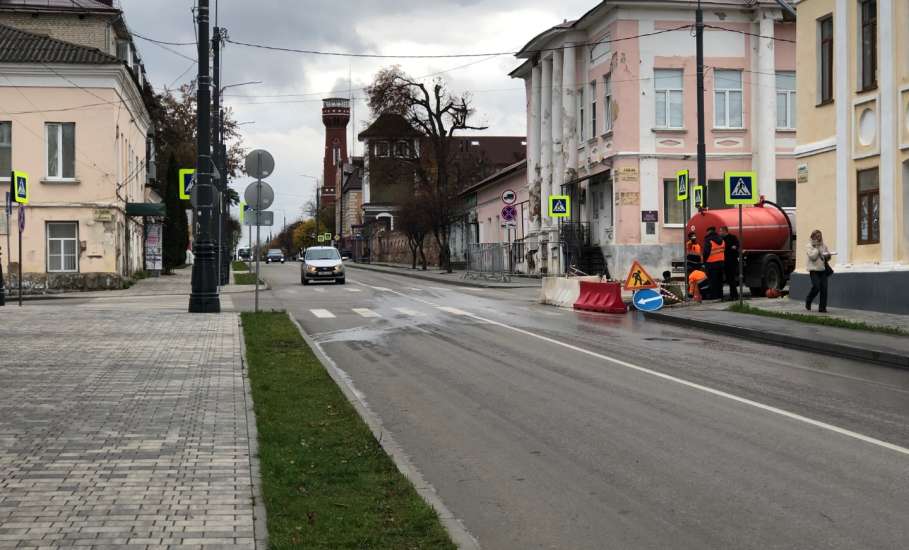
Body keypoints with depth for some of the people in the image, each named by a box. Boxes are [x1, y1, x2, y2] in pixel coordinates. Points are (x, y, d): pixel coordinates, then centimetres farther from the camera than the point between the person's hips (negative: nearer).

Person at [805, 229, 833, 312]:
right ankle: (808, 302, 10)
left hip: (823, 269, 5)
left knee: (824, 288, -4)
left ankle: (822, 307, 2)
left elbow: (828, 258, 22)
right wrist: (817, 248, -10)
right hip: (814, 269, -5)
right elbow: (812, 256, -14)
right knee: (816, 287, -15)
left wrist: (828, 255, 0)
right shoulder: (810, 246, 0)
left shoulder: (823, 245, 14)